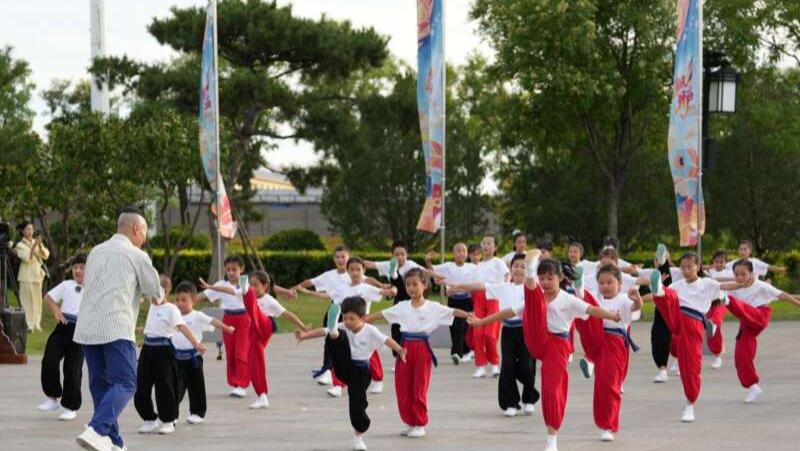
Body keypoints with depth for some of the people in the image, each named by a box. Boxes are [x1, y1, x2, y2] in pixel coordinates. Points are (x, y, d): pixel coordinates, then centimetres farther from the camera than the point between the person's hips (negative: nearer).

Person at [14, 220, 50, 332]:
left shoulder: (36, 242, 10)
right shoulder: (20, 245, -3)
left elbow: (46, 256, 1)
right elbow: (28, 258, -16)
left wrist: (40, 245, -12)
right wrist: (33, 247, -20)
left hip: (38, 274, 5)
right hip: (26, 276, -5)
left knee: (37, 300, 6)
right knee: (27, 300, -7)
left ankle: (36, 324, 12)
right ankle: (28, 325, -7)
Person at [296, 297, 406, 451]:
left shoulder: (370, 331, -10)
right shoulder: (342, 328, -3)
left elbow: (386, 340, -23)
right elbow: (322, 331, -12)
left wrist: (399, 349, -42)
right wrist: (305, 335, -26)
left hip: (360, 371, -1)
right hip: (344, 367, 1)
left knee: (358, 403, -4)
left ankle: (358, 436, 19)